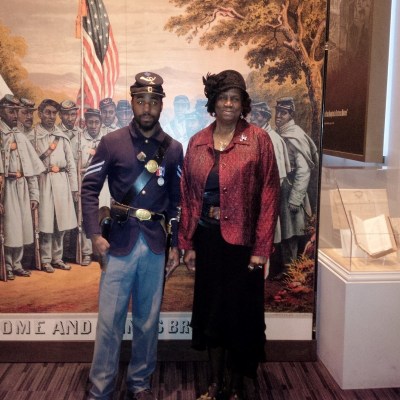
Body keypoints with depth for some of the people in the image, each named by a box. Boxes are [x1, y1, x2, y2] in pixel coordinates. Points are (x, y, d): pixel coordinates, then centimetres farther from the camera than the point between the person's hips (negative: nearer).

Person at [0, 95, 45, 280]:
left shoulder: (21, 136, 12)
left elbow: (32, 168, 11)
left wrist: (34, 194, 8)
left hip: (22, 188, 5)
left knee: (22, 226, 9)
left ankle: (17, 264, 22)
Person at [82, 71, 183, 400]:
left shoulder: (173, 149, 6)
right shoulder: (111, 143, -1)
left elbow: (177, 199, 10)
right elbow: (90, 188, 0)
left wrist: (176, 244, 7)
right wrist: (94, 233, -9)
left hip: (155, 243, 2)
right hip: (119, 240, -2)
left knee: (148, 319, 11)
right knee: (110, 319, 1)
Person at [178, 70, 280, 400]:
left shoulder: (258, 139, -5)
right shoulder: (197, 142, 6)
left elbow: (269, 195, -8)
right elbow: (187, 195, 7)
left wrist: (261, 247, -12)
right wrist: (187, 243, 3)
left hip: (242, 238, -3)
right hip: (207, 238, 4)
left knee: (240, 312, 7)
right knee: (210, 309, 13)